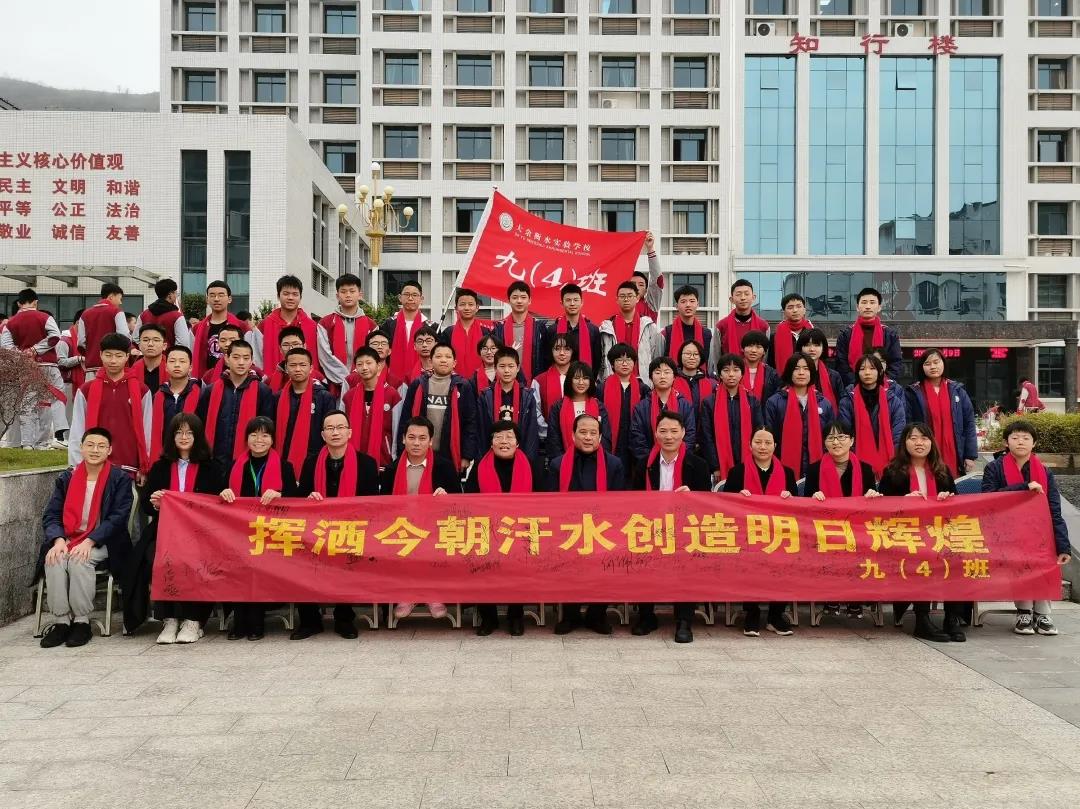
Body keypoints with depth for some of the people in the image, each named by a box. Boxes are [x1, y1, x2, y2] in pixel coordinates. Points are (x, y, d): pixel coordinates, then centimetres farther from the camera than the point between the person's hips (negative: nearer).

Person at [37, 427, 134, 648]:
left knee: (80, 560, -32)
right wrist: (59, 540, -15)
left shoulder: (120, 479, 1)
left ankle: (82, 621, -21)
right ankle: (61, 621, -20)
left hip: (101, 544, -3)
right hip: (67, 540, 3)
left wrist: (89, 541, -21)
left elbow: (118, 518, -9)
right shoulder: (66, 478, 12)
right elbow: (51, 515, 6)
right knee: (54, 559, -28)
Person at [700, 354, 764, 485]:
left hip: (747, 467, 1)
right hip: (720, 468, -1)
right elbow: (706, 438, -1)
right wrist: (715, 468, -9)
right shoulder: (709, 403, 3)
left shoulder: (753, 402, 8)